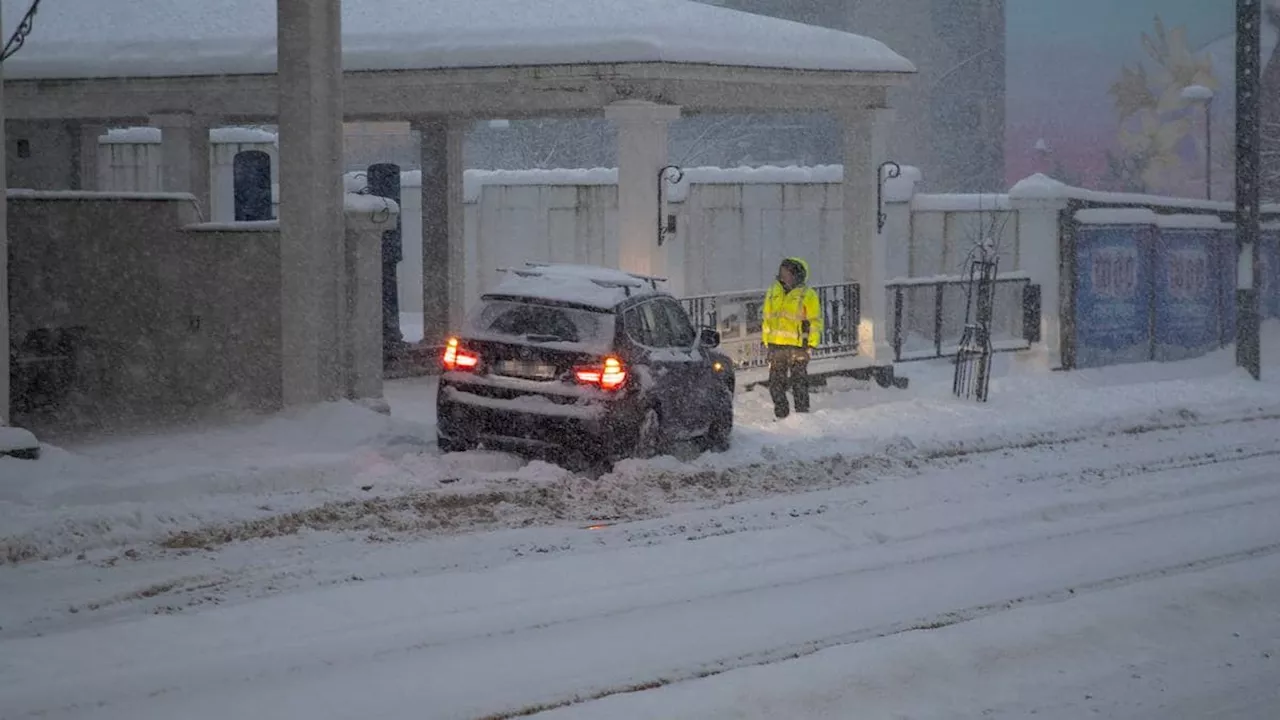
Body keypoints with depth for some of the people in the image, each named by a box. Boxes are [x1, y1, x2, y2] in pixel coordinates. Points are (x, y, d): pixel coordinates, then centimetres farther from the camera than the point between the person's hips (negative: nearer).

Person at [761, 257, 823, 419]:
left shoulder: (807, 295, -2)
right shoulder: (773, 292, 12)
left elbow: (815, 322, -1)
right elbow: (767, 319, 20)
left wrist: (811, 345, -8)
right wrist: (766, 341, 15)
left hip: (797, 346, -5)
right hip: (776, 346, 5)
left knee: (799, 384, -3)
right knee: (776, 384, 6)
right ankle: (781, 416, 15)